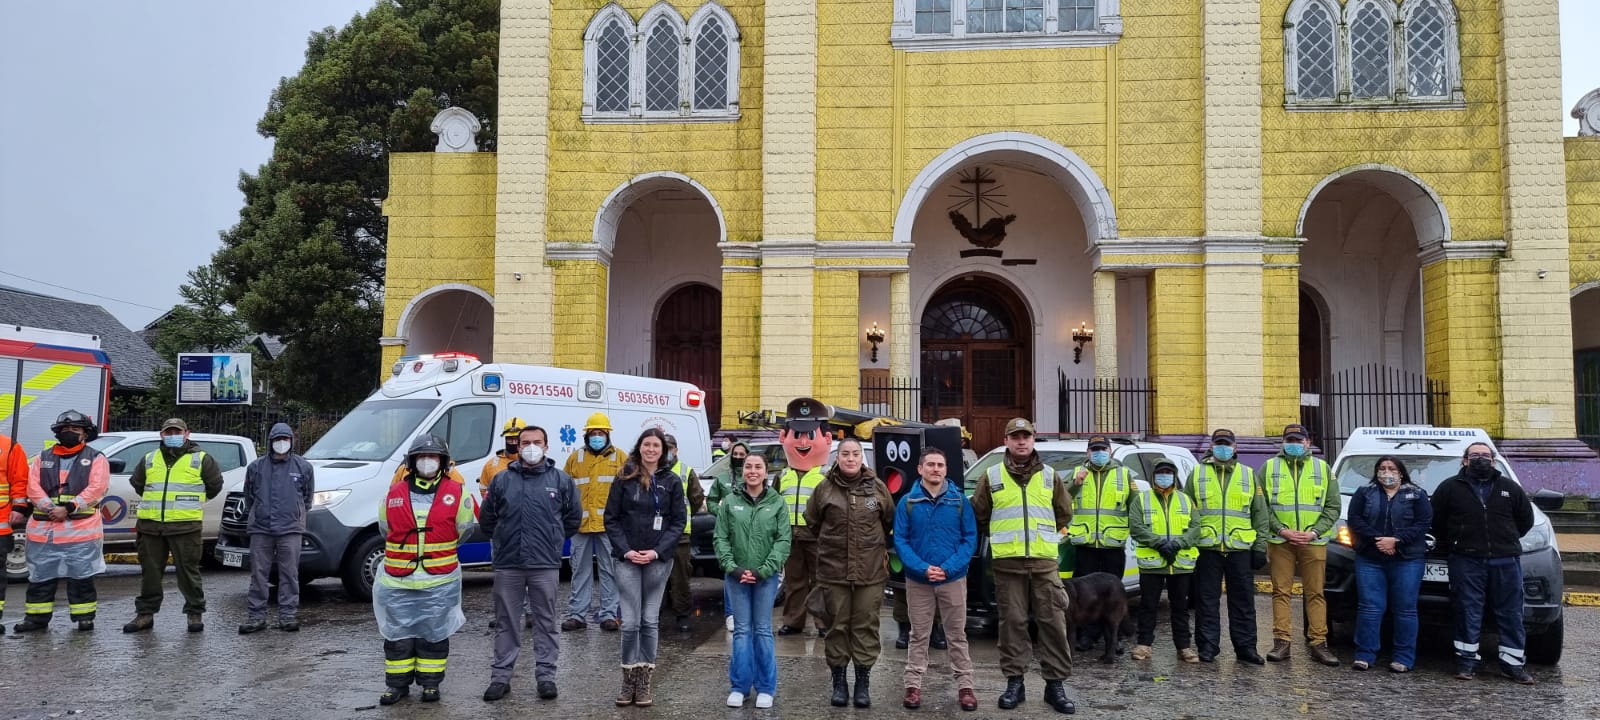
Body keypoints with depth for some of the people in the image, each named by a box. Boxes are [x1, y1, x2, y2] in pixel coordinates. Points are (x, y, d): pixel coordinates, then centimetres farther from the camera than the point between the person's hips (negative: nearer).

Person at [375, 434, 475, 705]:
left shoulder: (457, 493, -4)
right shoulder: (394, 494, 2)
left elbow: (464, 528, 8)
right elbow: (385, 530, 14)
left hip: (440, 582, -1)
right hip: (398, 581, 2)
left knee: (434, 634, 8)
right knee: (398, 635, 9)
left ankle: (430, 683, 21)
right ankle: (398, 684, 22)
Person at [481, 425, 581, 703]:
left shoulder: (561, 480, 2)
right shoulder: (501, 480, 4)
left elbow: (574, 517, 11)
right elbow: (487, 519, 14)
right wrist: (503, 541, 14)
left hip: (545, 565, -1)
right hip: (507, 564, 1)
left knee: (546, 622, 6)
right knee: (506, 623, 8)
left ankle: (546, 675, 14)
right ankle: (501, 677, 17)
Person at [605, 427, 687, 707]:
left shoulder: (671, 482, 4)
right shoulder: (624, 479, 3)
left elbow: (679, 521, 2)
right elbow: (611, 518, 2)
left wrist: (657, 551, -9)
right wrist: (625, 550, -9)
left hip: (658, 560, 1)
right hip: (627, 559, -1)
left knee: (650, 621, 5)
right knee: (630, 622, -3)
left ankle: (644, 682, 12)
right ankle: (629, 680, 10)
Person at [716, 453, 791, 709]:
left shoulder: (777, 503, 0)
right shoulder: (730, 501, 2)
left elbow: (783, 541, -4)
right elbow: (721, 538, 1)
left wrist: (763, 570, -13)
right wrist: (732, 567, -12)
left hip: (766, 576, -1)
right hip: (736, 575, 1)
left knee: (763, 630, 5)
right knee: (742, 630, 6)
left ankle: (766, 688, 13)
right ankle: (739, 686, 15)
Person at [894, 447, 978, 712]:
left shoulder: (960, 500, -2)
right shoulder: (907, 502, -2)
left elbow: (970, 538, -4)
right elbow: (900, 541, -5)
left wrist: (949, 568, -16)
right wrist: (923, 568, -17)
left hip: (954, 579, 0)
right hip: (917, 580, 0)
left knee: (957, 635, 9)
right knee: (919, 636, 10)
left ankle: (965, 686, 16)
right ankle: (913, 685, 17)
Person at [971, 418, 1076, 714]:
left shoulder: (1049, 476, 9)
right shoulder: (992, 477, 5)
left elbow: (1064, 514, 17)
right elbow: (979, 514, 10)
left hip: (1045, 561, 1)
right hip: (1008, 562, -1)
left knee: (1053, 622, 0)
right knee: (1013, 622, 3)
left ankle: (1056, 684, 9)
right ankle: (1014, 683, 12)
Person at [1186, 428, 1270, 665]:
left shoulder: (1248, 475, 10)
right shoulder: (1197, 474, 7)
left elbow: (1260, 514, 11)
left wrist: (1260, 547, 4)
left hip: (1240, 548, 1)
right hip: (1206, 548, -1)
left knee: (1243, 601, 6)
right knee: (1207, 601, 4)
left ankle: (1245, 647, 14)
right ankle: (1207, 647, 11)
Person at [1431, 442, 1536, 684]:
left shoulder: (1510, 488, 10)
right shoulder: (1450, 488, 4)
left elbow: (1526, 519, 18)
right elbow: (1436, 521, 9)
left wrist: (1507, 541, 13)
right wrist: (1450, 546, 8)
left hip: (1506, 561, 2)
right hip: (1466, 562, -2)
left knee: (1511, 614, 4)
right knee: (1468, 614, 0)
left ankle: (1514, 663, 12)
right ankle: (1467, 661, 7)